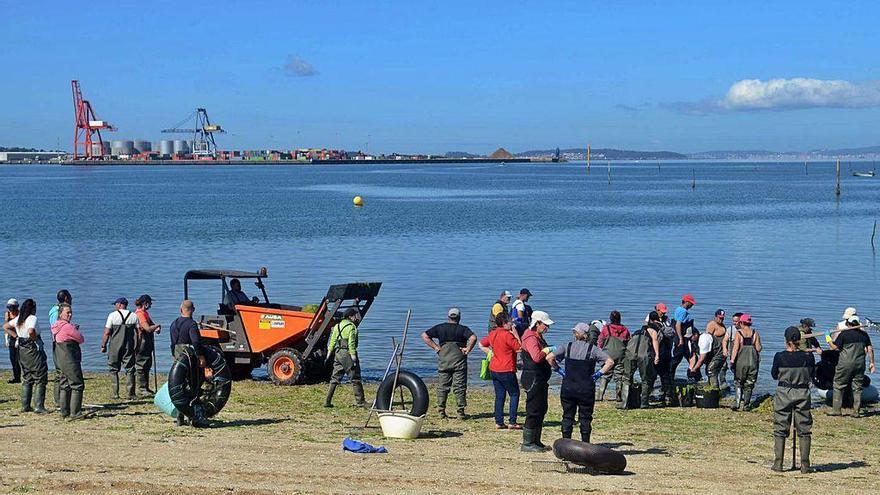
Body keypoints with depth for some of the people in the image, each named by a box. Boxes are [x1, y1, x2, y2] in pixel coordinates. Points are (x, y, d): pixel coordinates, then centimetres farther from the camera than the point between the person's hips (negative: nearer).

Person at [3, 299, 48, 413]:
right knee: (40, 379, 0)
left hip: (22, 350, 7)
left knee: (26, 379, 16)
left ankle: (25, 406, 16)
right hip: (33, 349, -7)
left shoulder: (18, 319, 7)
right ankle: (39, 407, -5)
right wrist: (35, 339, -15)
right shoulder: (32, 318, -15)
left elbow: (5, 327, 18)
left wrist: (16, 337, 11)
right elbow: (31, 331, -33)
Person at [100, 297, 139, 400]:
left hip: (115, 347, -2)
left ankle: (115, 394, 5)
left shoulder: (112, 315, -4)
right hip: (129, 347, 2)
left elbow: (106, 333, -6)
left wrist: (103, 345, 2)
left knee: (114, 370, 8)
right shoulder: (133, 316, 6)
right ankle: (131, 394, 0)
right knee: (129, 370, 4)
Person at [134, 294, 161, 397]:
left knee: (147, 366, 13)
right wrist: (157, 326, -8)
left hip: (147, 343, 10)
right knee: (142, 367, -6)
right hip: (142, 343, -10)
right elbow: (148, 328, -25)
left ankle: (146, 388, 19)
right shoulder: (140, 314, -17)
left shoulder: (145, 313, 14)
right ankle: (141, 389, -4)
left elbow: (151, 324, 23)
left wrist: (156, 327, 1)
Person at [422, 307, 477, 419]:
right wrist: (467, 350, -7)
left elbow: (425, 335, 3)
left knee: (442, 386, 9)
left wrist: (435, 347, 2)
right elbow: (473, 338, -18)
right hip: (459, 360, -2)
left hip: (443, 360, 2)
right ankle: (461, 412, 1)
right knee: (460, 387, 2)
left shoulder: (440, 328, 7)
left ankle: (441, 410, 6)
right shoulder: (463, 329, 0)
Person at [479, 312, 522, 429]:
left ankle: (499, 422, 9)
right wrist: (516, 335, -6)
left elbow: (481, 345, 19)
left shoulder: (492, 334, 7)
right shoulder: (507, 335, -17)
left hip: (494, 370, 7)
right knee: (514, 394, 5)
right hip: (506, 371, -7)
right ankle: (512, 422, 0)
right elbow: (520, 348, -12)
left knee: (499, 396, 11)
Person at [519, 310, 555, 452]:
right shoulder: (531, 338, -16)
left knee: (541, 410, 14)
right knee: (534, 412, -8)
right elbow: (537, 357, -32)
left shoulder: (538, 337, 17)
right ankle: (527, 443, -3)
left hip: (540, 380, 11)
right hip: (533, 379, -11)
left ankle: (536, 441, 21)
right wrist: (548, 349, -19)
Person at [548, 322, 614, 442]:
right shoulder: (593, 348, -3)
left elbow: (549, 358, -2)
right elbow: (610, 362, -11)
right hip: (586, 389, -2)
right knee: (585, 417, 8)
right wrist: (599, 374, -4)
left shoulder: (568, 346, 2)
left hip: (568, 388, 2)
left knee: (567, 416, 9)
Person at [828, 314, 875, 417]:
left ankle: (836, 410, 5)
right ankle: (856, 412, 7)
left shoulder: (844, 334, -8)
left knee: (838, 386, 6)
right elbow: (870, 349, 6)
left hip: (845, 364, -4)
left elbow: (835, 347, -8)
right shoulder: (864, 334, 5)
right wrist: (872, 363, 13)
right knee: (857, 388, 9)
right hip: (860, 364, 4)